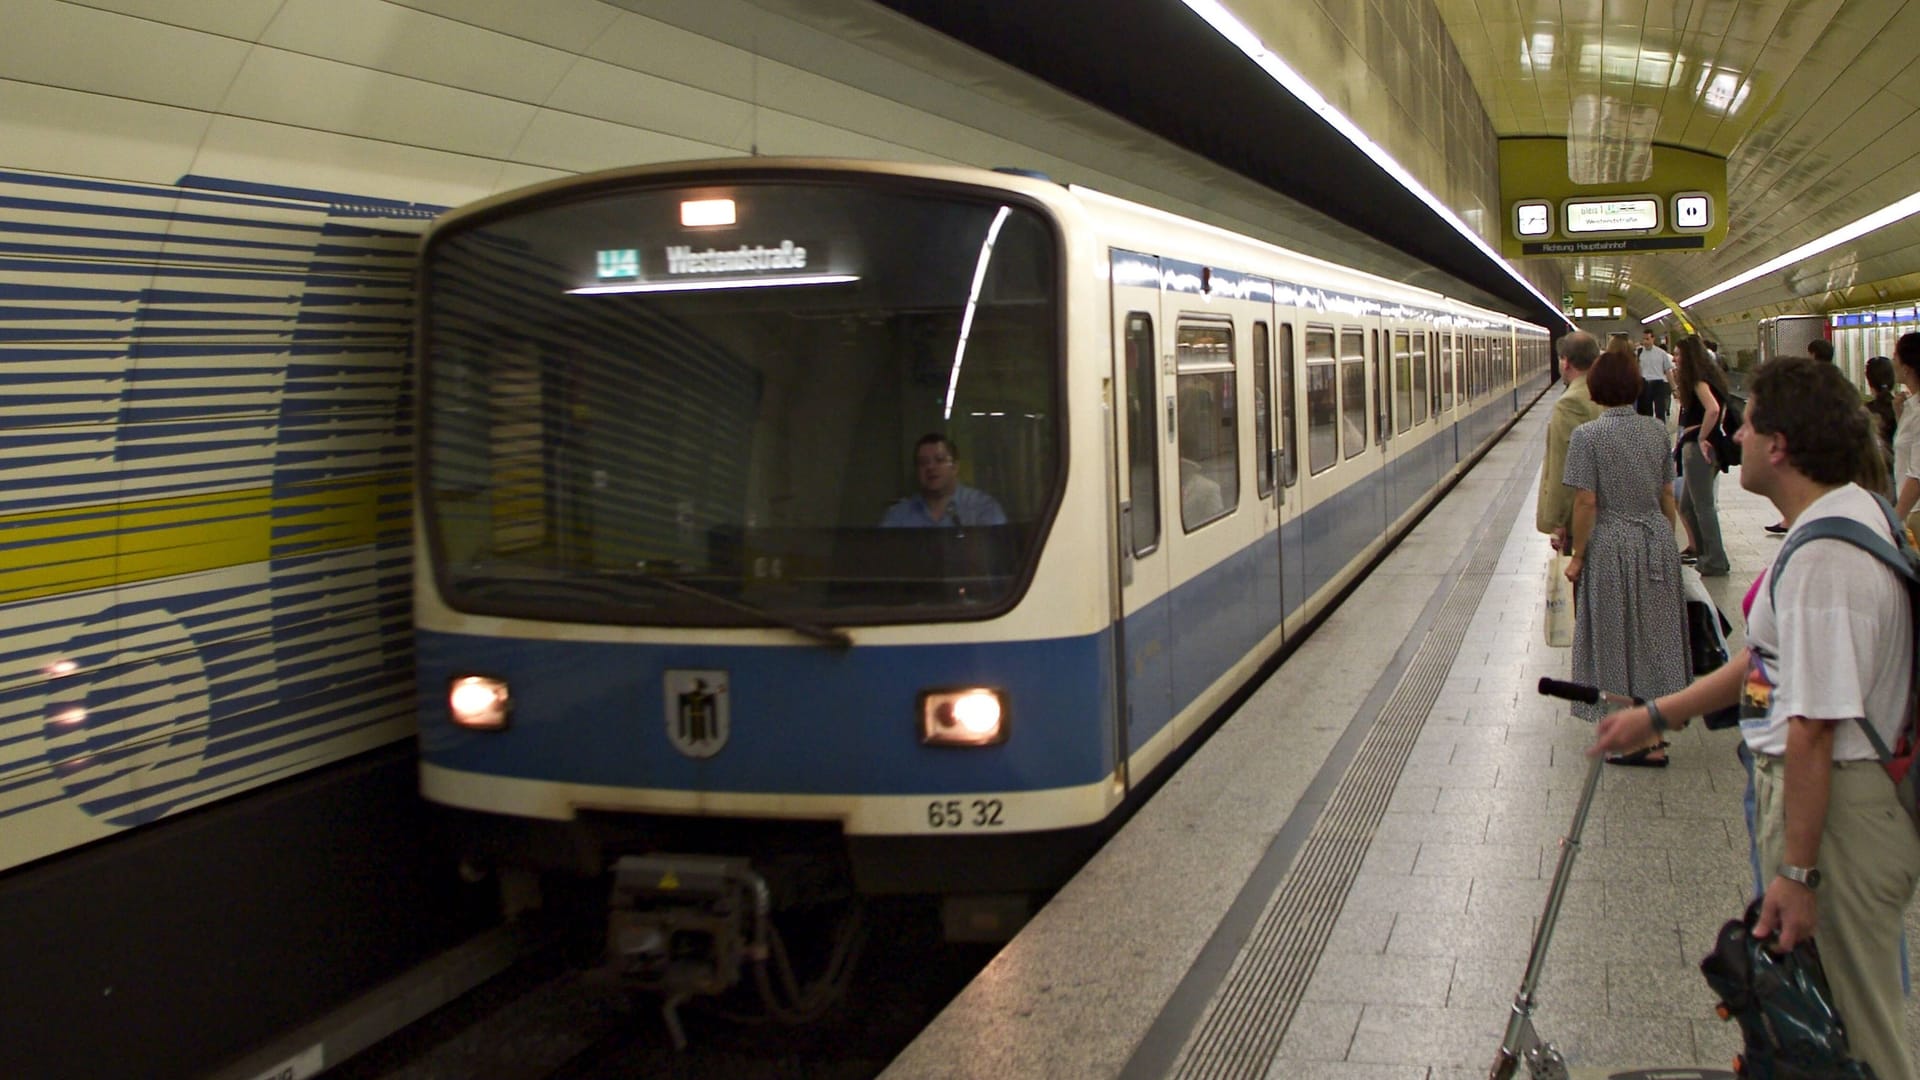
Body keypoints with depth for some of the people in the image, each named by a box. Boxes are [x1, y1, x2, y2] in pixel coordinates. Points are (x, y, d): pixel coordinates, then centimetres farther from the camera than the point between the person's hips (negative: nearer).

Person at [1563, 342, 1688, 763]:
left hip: (1613, 547, -5)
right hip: (1657, 542, 5)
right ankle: (1655, 733, 23)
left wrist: (1578, 555, -7)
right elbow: (1667, 495, 8)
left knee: (1619, 639, 3)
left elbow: (1586, 501, -15)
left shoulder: (1587, 435, -13)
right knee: (1656, 636, 14)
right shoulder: (1656, 431, 3)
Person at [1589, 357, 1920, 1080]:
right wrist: (1657, 714, 18)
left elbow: (1813, 727, -28)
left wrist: (1797, 871, -25)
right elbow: (1777, 661, 16)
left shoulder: (1822, 558, -27)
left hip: (1835, 804, -11)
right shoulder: (1852, 509, 7)